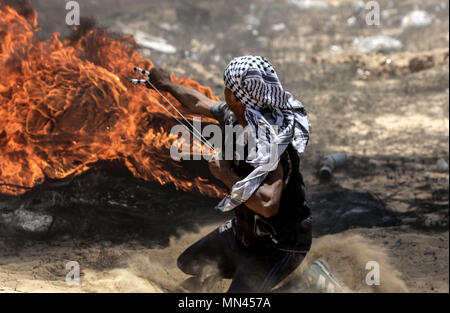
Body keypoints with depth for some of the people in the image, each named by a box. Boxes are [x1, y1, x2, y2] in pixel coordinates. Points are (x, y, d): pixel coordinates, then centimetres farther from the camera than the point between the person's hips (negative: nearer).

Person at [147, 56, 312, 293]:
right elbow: (198, 103, 14)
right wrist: (166, 85, 28)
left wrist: (226, 175, -35)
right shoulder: (235, 116, -8)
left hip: (277, 247, -9)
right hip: (242, 230, 9)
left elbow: (267, 204, -48)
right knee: (190, 264, 25)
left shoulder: (271, 143, -34)